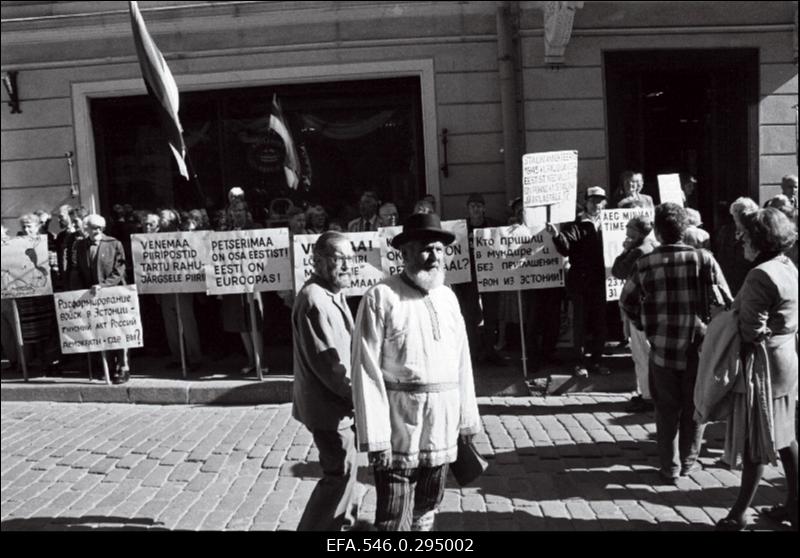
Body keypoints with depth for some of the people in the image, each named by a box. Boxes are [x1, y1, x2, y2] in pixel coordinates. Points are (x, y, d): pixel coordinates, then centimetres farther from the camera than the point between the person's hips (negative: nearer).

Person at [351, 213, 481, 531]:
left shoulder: (448, 297, 8)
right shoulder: (381, 298, -12)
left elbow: (462, 362, 11)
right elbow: (368, 371, -15)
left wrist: (467, 418, 11)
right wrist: (375, 437, -17)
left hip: (443, 425, 6)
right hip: (399, 425, -5)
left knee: (427, 511, 21)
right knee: (395, 519, 4)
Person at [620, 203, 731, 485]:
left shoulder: (645, 264, -7)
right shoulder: (704, 259, -9)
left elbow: (627, 301, 2)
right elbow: (725, 300, -7)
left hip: (662, 347, 0)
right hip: (698, 346, 0)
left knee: (667, 409, 13)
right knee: (694, 406, 18)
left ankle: (669, 466, 20)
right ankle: (688, 461, 30)